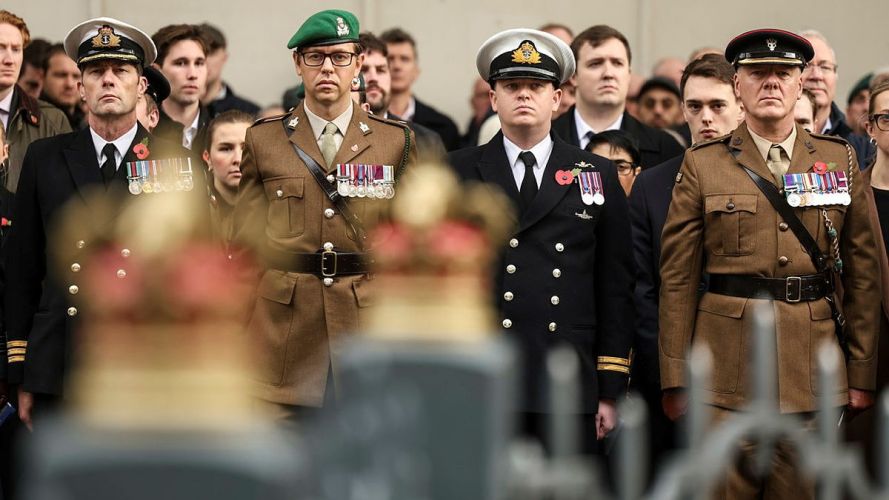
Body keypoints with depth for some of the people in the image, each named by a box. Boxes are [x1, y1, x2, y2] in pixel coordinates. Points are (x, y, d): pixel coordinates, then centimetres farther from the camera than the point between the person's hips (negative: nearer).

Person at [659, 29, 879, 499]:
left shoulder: (840, 160, 9)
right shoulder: (702, 165, 4)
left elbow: (863, 274, 8)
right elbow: (678, 279, 3)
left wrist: (862, 372, 3)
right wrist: (675, 380, -2)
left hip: (814, 371, 2)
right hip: (728, 367, -1)